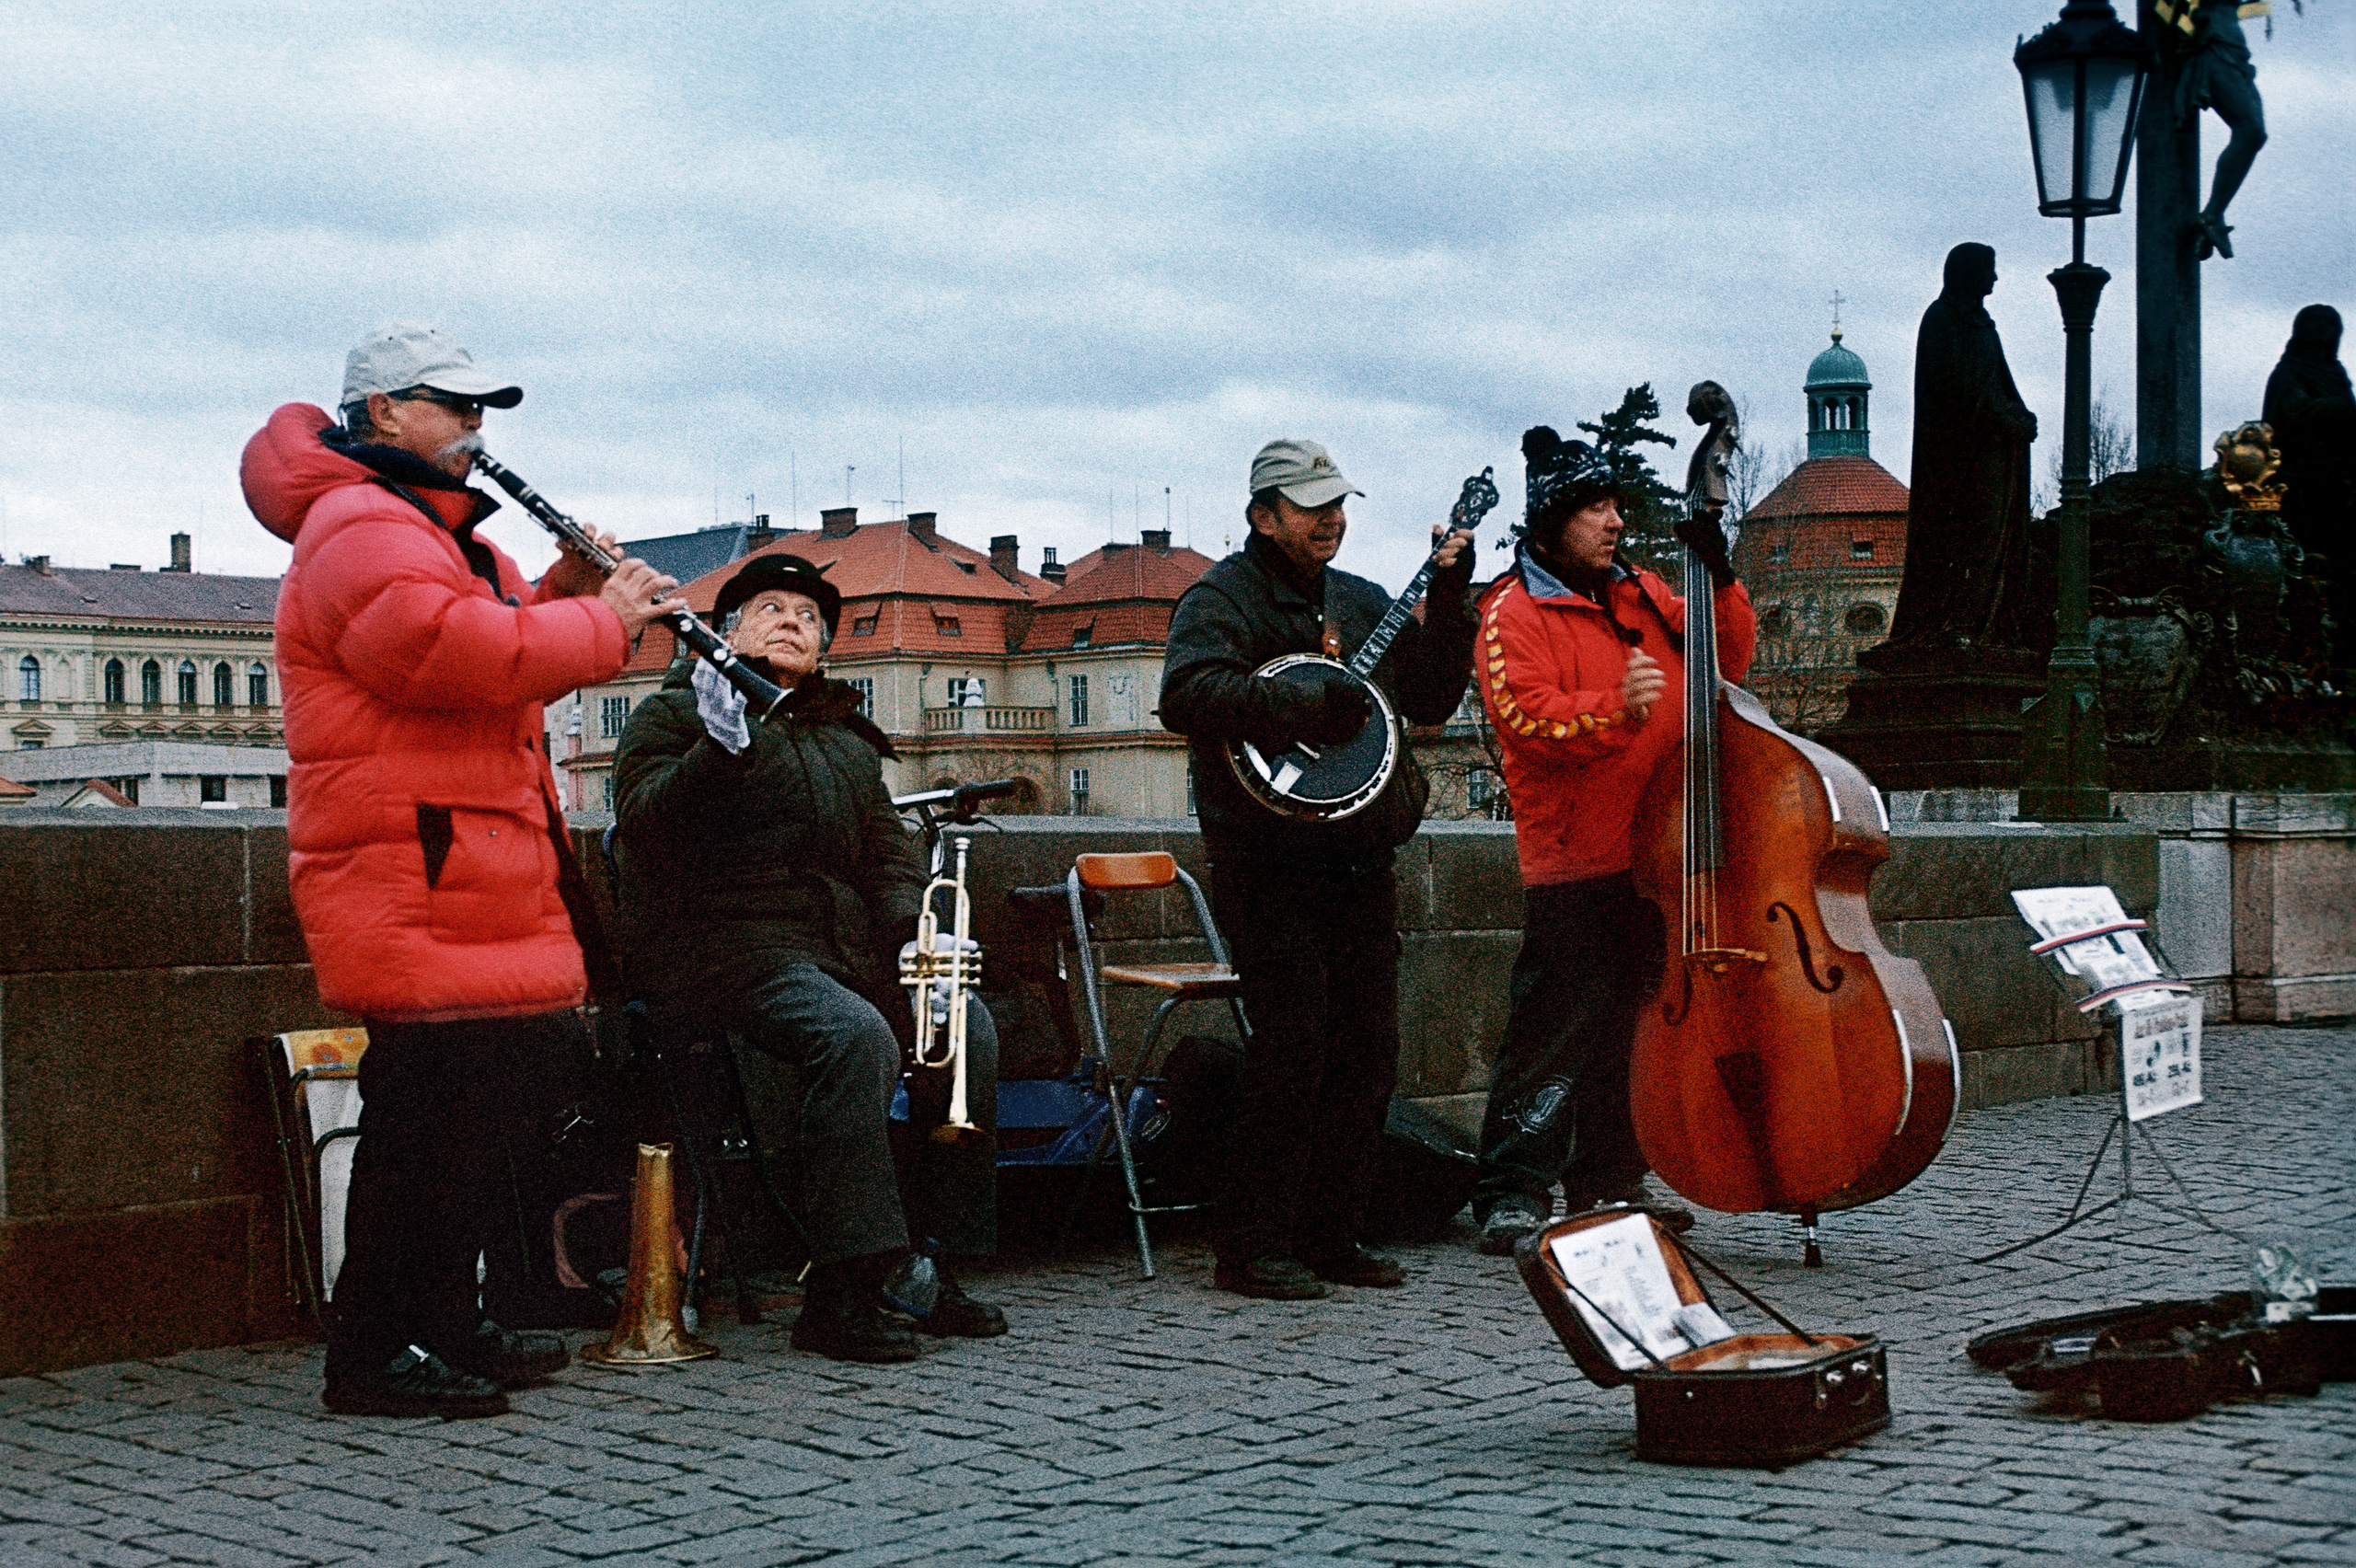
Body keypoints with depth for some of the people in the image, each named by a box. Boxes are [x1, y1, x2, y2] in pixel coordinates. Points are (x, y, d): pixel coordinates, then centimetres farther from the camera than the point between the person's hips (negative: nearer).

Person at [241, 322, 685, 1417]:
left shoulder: (442, 535, 25)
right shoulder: (362, 534, -12)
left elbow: (501, 647, 28)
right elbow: (463, 655, -27)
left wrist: (564, 590, 10)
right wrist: (599, 619, -17)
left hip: (488, 894, 11)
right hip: (413, 899, -11)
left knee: (492, 1109, 15)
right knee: (428, 1116, -10)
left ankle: (445, 1326, 24)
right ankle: (376, 1356, -3)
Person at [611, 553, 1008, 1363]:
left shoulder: (843, 735, 23)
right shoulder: (674, 712, 5)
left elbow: (888, 849, 17)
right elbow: (642, 826, -11)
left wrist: (915, 935, -2)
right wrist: (719, 752, -26)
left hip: (841, 946, 7)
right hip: (721, 946, -6)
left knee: (966, 1025, -17)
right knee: (856, 1036, -33)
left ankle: (934, 1268, -10)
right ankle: (839, 1296, -32)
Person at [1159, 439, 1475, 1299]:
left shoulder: (1362, 602, 17)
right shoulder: (1224, 597, -5)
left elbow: (1429, 700, 18)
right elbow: (1187, 694, -23)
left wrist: (1448, 602, 8)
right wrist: (1310, 704, -24)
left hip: (1360, 863, 7)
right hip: (1270, 863, -7)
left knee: (1368, 1054, 8)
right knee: (1291, 1046, -13)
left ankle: (1330, 1235, 18)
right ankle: (1252, 1246, -4)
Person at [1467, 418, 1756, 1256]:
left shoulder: (1644, 595, 16)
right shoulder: (1515, 613, -6)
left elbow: (1727, 660, 14)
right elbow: (1523, 717, -19)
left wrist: (1717, 577, 0)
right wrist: (1613, 709, -34)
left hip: (1656, 855, 7)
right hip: (1572, 862, -7)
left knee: (1632, 1026, 13)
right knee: (1559, 1023, -9)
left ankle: (1609, 1182, 23)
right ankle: (1512, 1193, -5)